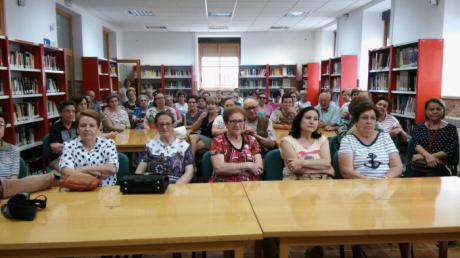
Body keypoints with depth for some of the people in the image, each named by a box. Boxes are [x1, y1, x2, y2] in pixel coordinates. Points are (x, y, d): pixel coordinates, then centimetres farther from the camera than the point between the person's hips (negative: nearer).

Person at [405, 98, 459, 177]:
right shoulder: (418, 127, 16)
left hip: (439, 166, -1)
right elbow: (416, 144, 0)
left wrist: (423, 156, -9)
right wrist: (428, 156, -21)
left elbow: (449, 151, 0)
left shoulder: (451, 128, 10)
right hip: (417, 164, 2)